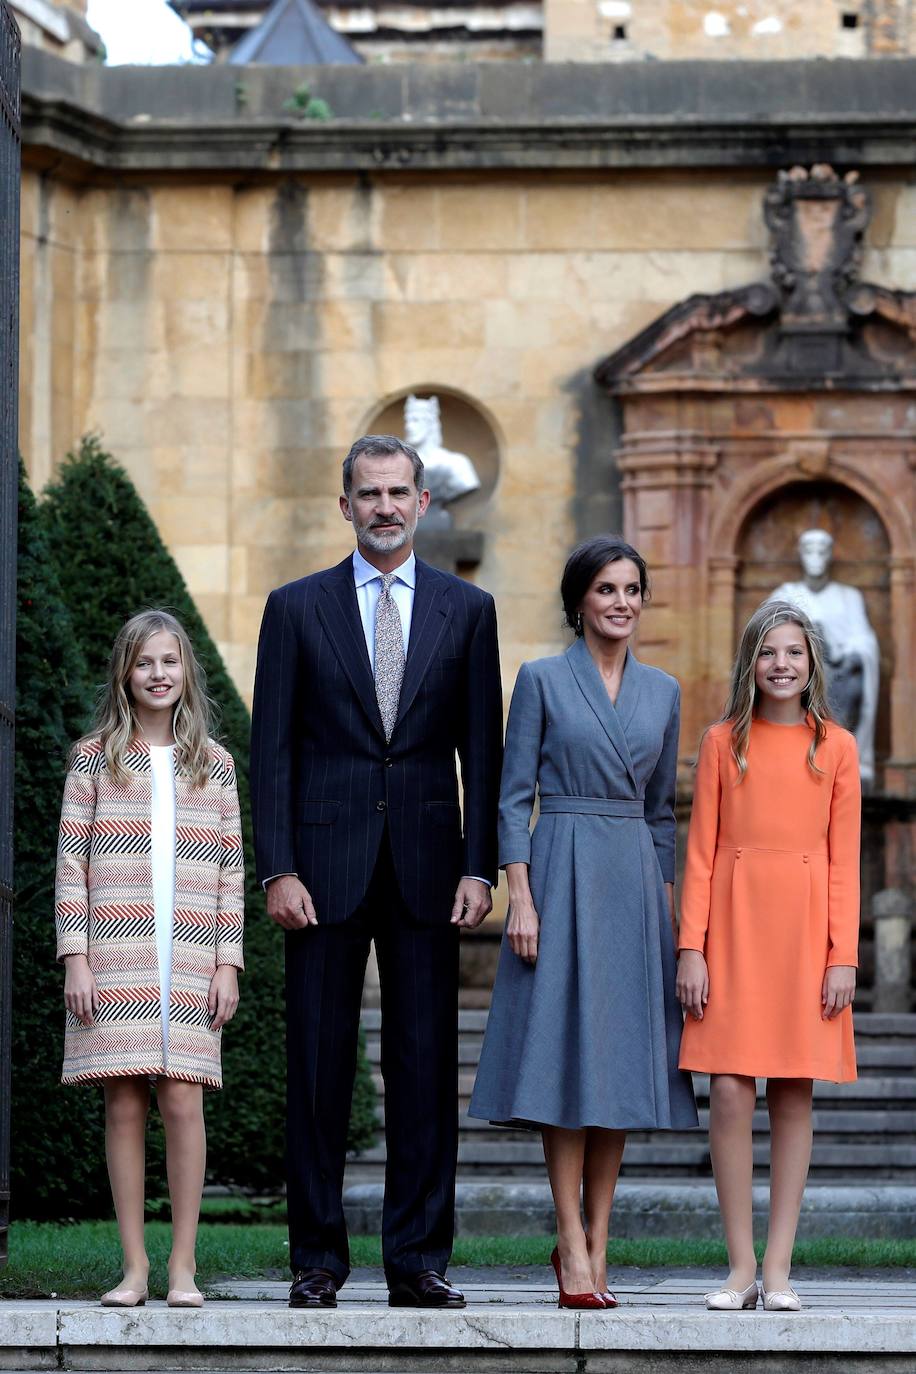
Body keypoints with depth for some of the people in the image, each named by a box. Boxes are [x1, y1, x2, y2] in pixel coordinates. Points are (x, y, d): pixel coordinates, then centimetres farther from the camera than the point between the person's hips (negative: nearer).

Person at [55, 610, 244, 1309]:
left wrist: (228, 963, 3)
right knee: (124, 1105, -2)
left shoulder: (214, 764, 11)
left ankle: (184, 1265, -1)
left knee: (183, 1100, -6)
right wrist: (75, 958, -4)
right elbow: (72, 863, 3)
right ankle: (134, 1266, 3)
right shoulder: (95, 758, 7)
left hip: (190, 962, 1)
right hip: (114, 957, -1)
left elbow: (231, 872, 10)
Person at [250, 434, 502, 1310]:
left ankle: (418, 1262, 6)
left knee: (425, 1067, 1)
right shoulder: (297, 608, 6)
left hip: (426, 867, 1)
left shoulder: (467, 610, 9)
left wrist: (479, 867, -3)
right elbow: (272, 748, 3)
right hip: (326, 861, -1)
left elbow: (482, 749, 6)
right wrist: (278, 869, -6)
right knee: (318, 1065, 0)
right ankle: (317, 1260, 6)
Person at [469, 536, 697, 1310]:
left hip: (635, 882, 5)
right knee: (565, 1054, -7)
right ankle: (574, 1249, -7)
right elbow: (514, 796, -3)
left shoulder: (662, 692, 12)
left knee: (623, 1061, 3)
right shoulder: (542, 681, -1)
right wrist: (520, 897, -12)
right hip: (563, 875, -4)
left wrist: (667, 906, 11)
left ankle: (595, 1245, 8)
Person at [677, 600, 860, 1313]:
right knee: (730, 1091, -6)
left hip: (805, 928, 0)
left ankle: (779, 1268, 3)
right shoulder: (723, 741, 7)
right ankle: (741, 1266, -1)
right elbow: (700, 852, 5)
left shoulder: (836, 748, 7)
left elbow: (845, 859, 5)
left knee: (793, 1094, 0)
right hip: (733, 923, 0)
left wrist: (843, 954, -4)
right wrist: (691, 948, -3)